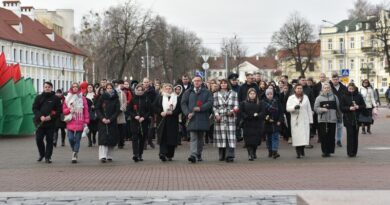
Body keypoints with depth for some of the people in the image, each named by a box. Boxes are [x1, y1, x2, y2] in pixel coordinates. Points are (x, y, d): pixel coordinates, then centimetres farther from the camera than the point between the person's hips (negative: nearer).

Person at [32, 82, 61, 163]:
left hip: (51, 123, -2)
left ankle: (48, 157, 7)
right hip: (40, 122, 2)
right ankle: (42, 154, 22)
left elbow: (59, 110, 0)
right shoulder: (39, 97, 8)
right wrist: (40, 116, -11)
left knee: (49, 140, 0)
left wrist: (51, 117, -13)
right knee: (38, 139, 0)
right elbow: (34, 108, 5)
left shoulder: (55, 98, 3)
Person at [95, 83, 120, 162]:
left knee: (112, 139, 3)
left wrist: (110, 119, -11)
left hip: (112, 122, 1)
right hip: (102, 122, -1)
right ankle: (103, 156, -17)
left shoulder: (116, 99, 4)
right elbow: (97, 109, 3)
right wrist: (102, 118, -11)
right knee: (103, 138, -11)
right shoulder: (102, 98, 5)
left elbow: (117, 110, -1)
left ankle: (109, 156, 14)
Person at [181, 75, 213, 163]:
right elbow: (183, 103, 7)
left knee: (200, 138, 10)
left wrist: (201, 108, -17)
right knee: (193, 137, -10)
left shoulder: (206, 92, 8)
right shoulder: (188, 92, 12)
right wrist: (187, 113, -8)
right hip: (192, 118, -1)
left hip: (203, 118, 1)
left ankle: (199, 154, 22)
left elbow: (210, 102, -4)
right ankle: (193, 155, -21)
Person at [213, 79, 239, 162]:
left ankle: (229, 156, -11)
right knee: (221, 136, 0)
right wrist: (216, 114, -7)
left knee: (230, 136, -9)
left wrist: (233, 111, -11)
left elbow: (236, 105, 8)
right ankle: (222, 156, 11)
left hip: (230, 117, 0)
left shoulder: (233, 94, 11)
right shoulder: (216, 94, 12)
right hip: (219, 118, 1)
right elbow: (214, 106, 8)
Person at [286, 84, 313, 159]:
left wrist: (310, 120, 7)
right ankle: (298, 153, 0)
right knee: (296, 136, -5)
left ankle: (302, 150, 14)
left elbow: (309, 109, 12)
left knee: (304, 136, -6)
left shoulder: (305, 97, 12)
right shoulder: (291, 98, 7)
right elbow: (287, 108, -4)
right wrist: (294, 107, -25)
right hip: (295, 120, -1)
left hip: (304, 120, 1)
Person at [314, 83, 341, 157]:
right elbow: (315, 108, 3)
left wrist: (339, 117, 11)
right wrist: (322, 109, -14)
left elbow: (338, 108, 12)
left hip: (332, 119, 1)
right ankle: (324, 151, 3)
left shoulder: (334, 97, 10)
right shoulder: (319, 98, 7)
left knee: (331, 136, 0)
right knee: (323, 136, -5)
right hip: (322, 120, -1)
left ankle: (329, 151, 8)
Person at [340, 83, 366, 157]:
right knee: (350, 135, -8)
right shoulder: (344, 97, 2)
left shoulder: (359, 96, 6)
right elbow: (342, 108, -1)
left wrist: (358, 107, -12)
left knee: (355, 135, 5)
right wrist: (349, 108, -16)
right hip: (348, 118, -2)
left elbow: (364, 106, 7)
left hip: (357, 119, 2)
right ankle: (350, 152, -6)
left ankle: (354, 152, 12)